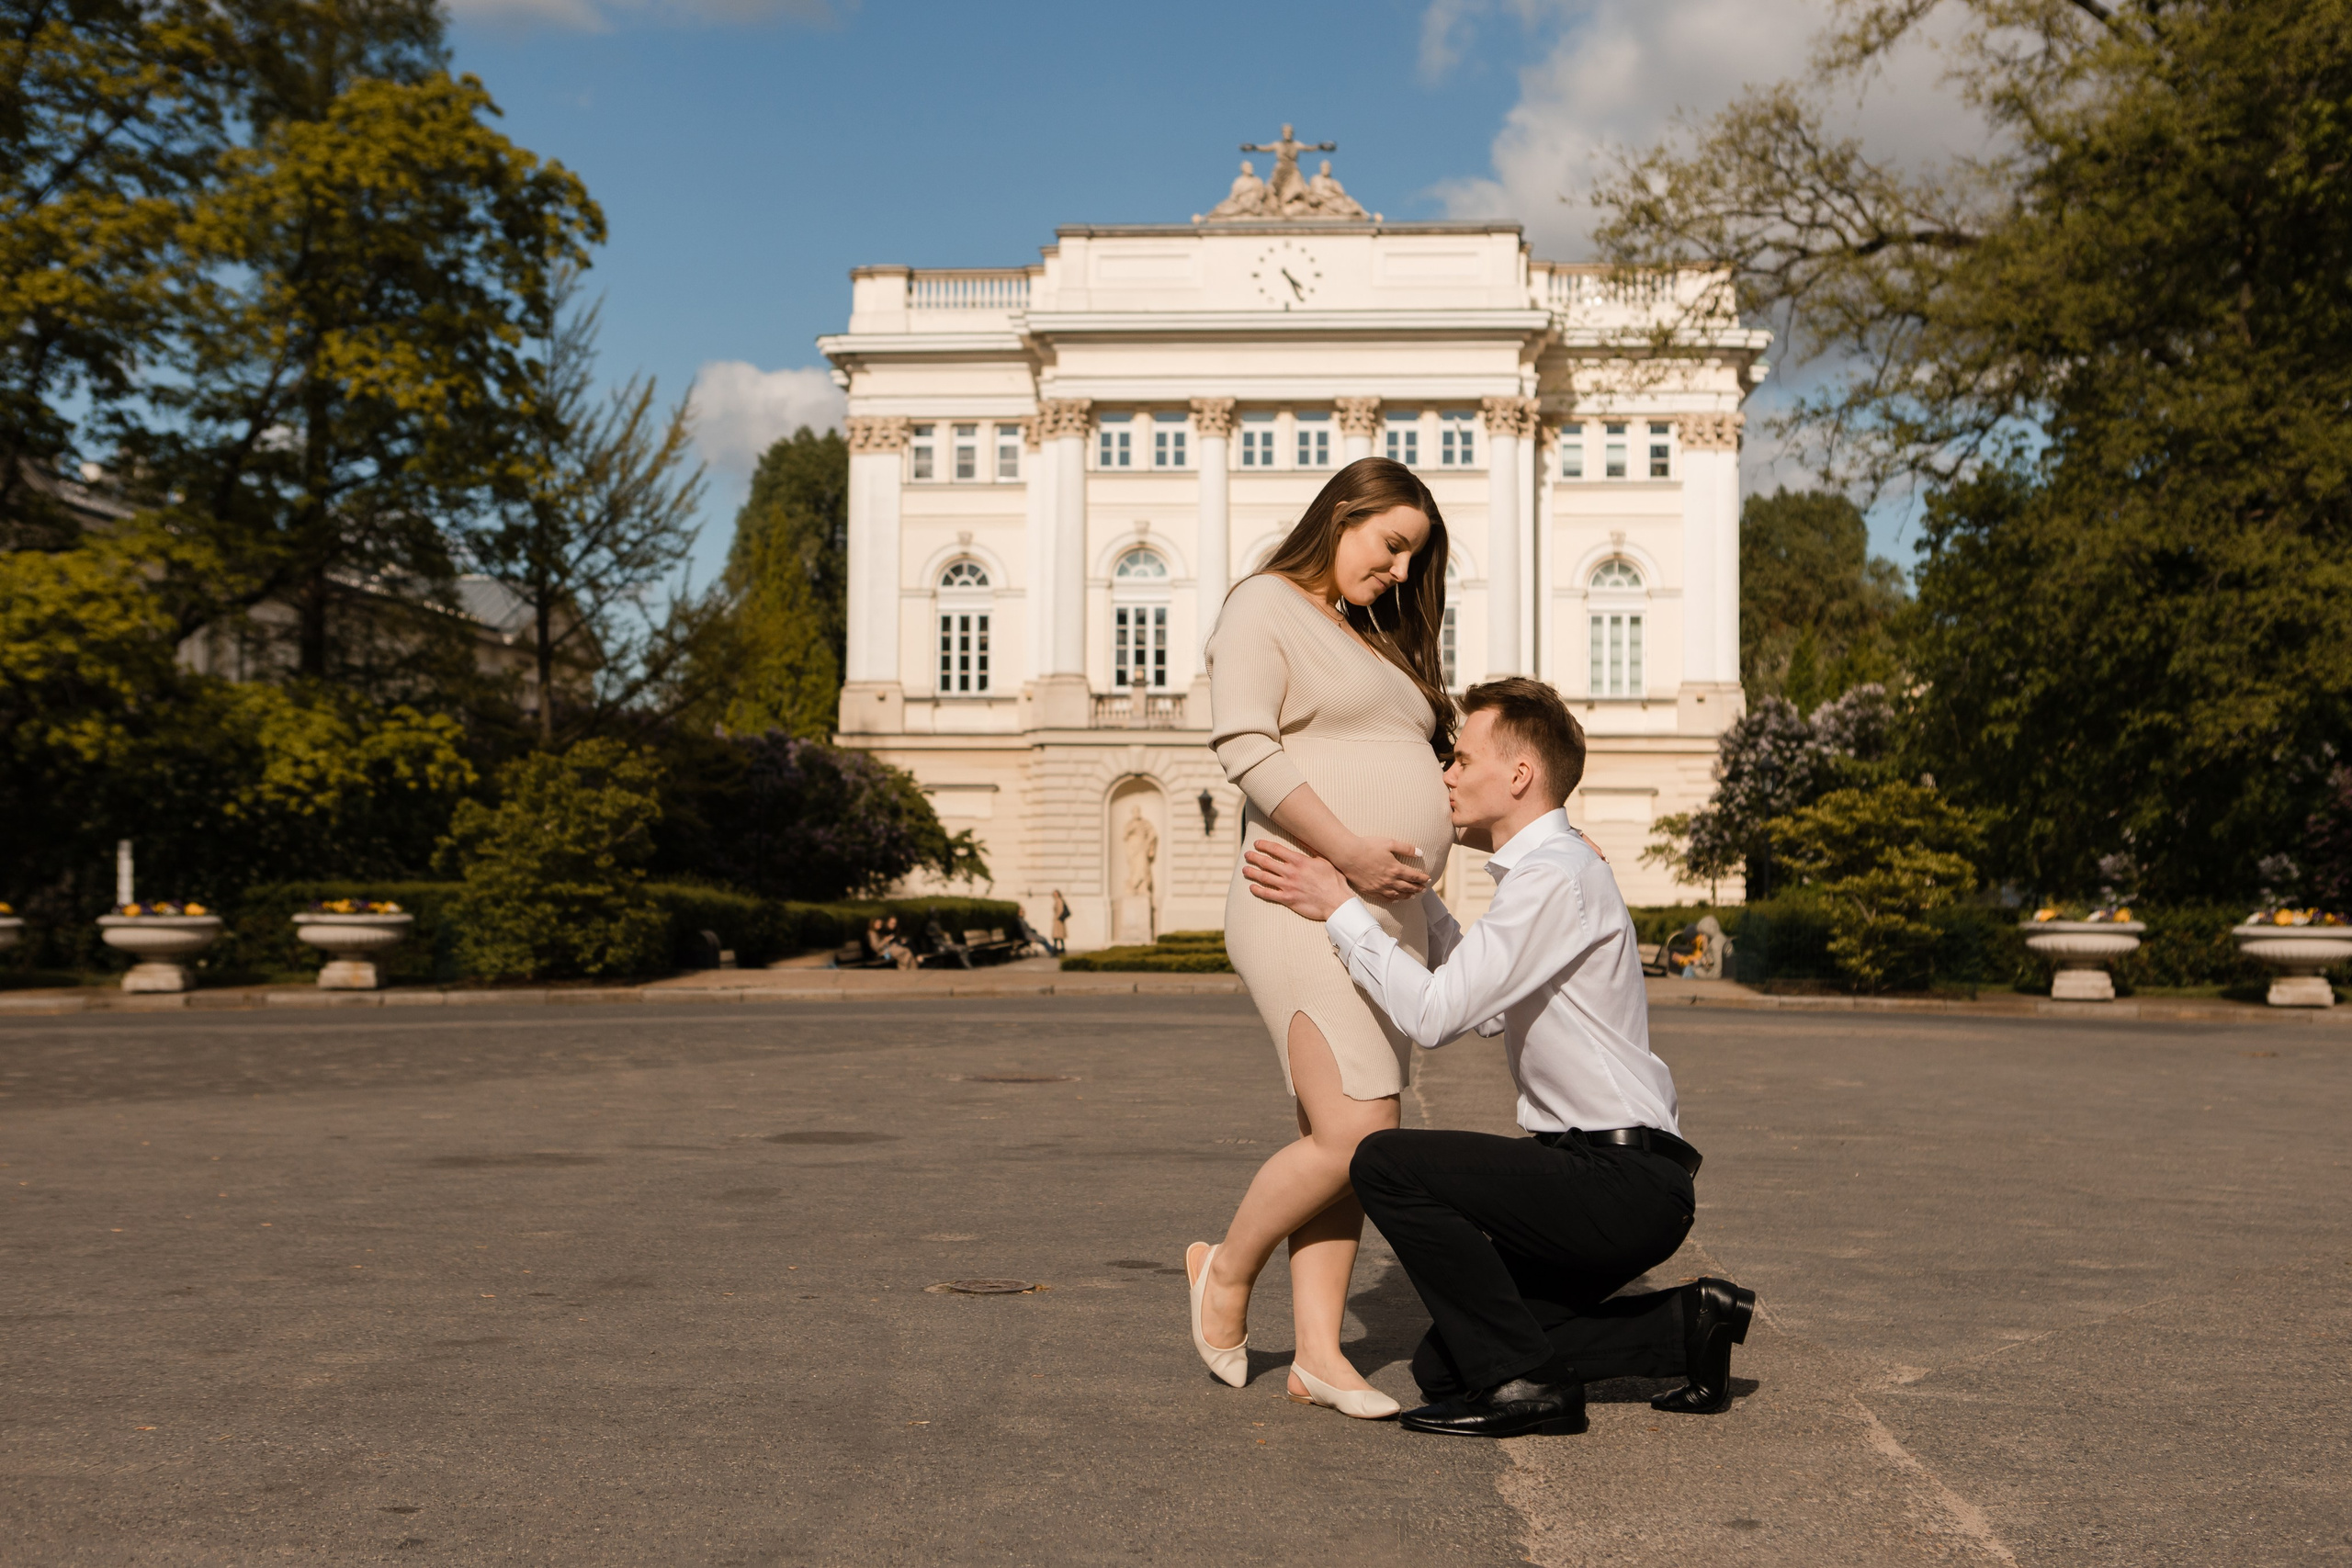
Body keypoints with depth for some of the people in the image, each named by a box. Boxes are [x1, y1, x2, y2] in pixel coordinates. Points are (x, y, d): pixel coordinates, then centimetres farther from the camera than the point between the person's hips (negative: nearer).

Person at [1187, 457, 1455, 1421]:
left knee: (1342, 1142, 6)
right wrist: (1349, 852, -23)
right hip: (1306, 908, -9)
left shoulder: (1376, 641, 25)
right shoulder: (1266, 608, -3)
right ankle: (1227, 1269, 7)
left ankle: (1318, 1354, 8)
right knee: (1354, 1137, -16)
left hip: (1389, 918, 9)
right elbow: (1246, 748, -16)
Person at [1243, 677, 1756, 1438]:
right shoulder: (1541, 873, 17)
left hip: (1625, 1183, -10)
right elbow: (1487, 1008, 25)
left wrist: (1340, 909, -10)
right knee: (1444, 1366, 9)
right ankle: (1680, 1327, 12)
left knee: (1386, 1162, -20)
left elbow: (1434, 1014, -20)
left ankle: (1521, 1379, -10)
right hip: (1606, 1181, 10)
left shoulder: (1554, 878, -16)